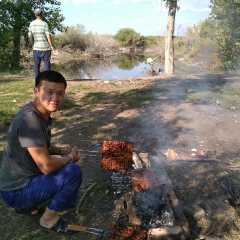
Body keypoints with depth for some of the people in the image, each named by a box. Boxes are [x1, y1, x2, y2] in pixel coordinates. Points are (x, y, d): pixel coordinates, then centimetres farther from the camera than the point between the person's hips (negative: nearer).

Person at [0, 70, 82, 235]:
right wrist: (70, 157, -11)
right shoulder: (30, 119, -27)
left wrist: (63, 151, 1)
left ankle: (27, 205, 18)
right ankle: (49, 219, 1)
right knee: (74, 172, -21)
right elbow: (47, 166, -30)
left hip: (25, 179, 9)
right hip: (17, 191, -9)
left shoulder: (42, 114, 2)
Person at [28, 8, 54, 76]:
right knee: (47, 63, 1)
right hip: (45, 47, -4)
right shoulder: (44, 24, -9)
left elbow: (30, 36, 6)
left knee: (36, 64, 7)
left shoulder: (31, 24, 4)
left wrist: (32, 45, 17)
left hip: (36, 48, 4)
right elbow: (48, 36, -12)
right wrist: (51, 46, -6)